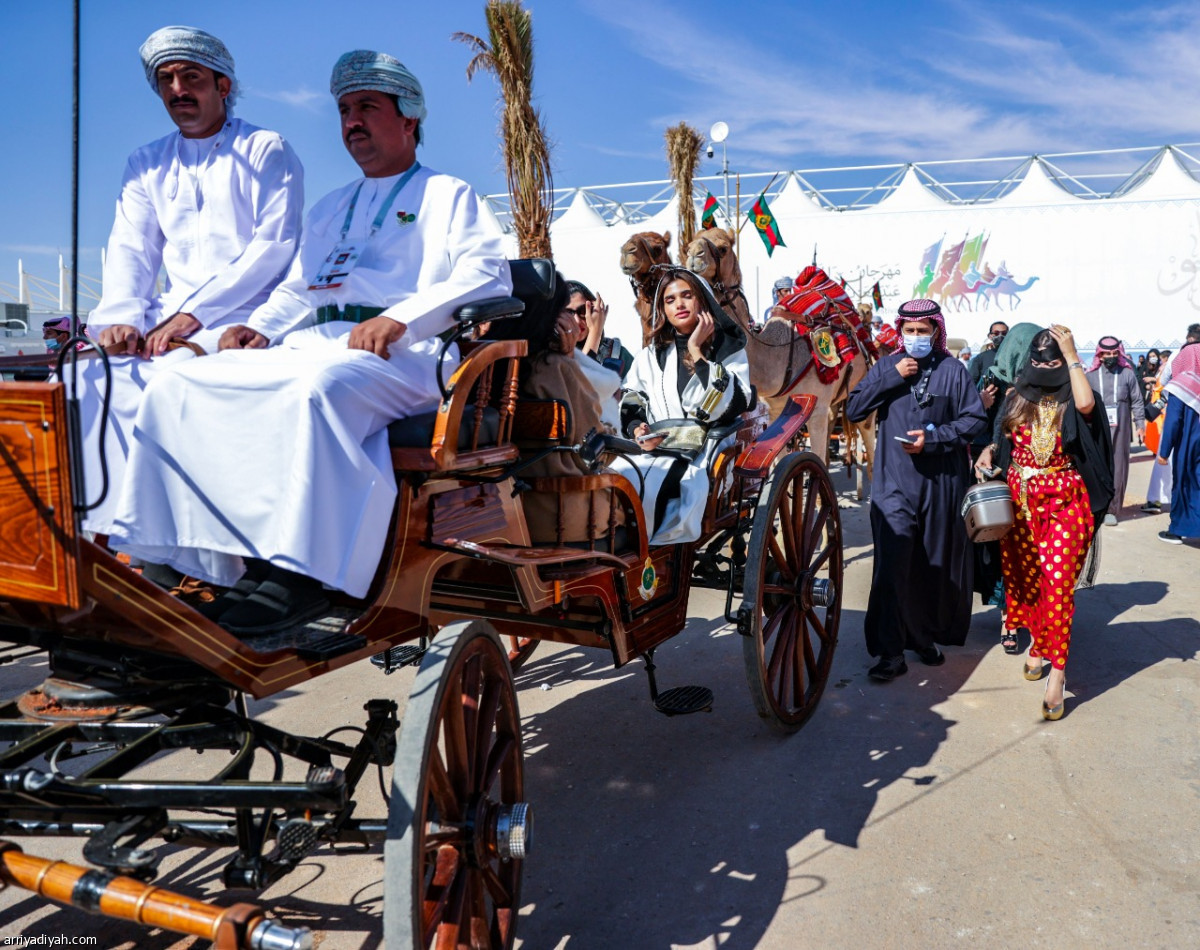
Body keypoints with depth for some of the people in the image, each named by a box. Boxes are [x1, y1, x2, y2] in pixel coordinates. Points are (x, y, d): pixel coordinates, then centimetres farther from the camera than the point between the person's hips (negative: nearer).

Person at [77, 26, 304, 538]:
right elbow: (129, 247, 11)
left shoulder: (266, 152, 3)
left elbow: (274, 247, -8)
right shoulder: (146, 164, 21)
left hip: (245, 315, -5)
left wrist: (194, 313, -17)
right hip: (168, 314, 5)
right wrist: (123, 315, -11)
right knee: (90, 375, -18)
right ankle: (115, 528, -13)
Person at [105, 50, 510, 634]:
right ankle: (182, 560, -19)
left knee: (317, 387, -40)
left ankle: (295, 574, -38)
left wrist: (400, 318, -18)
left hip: (400, 356, -6)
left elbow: (488, 273, -3)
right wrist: (260, 327, 9)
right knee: (178, 385, -13)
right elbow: (296, 290, 33)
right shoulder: (331, 208, 36)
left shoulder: (447, 194, 15)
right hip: (310, 345, 7)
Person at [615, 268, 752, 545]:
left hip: (700, 453, -4)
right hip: (650, 448, 4)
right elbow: (628, 405, 19)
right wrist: (638, 430, -3)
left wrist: (697, 352, -4)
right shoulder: (651, 355, 24)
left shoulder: (729, 349, 12)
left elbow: (728, 405, -5)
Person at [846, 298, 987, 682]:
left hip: (942, 481, 1)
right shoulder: (886, 366, 8)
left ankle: (927, 637, 28)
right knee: (892, 564, -9)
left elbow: (975, 419, 0)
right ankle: (891, 652, -3)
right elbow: (854, 409, 0)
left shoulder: (953, 370, 4)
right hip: (894, 482, 0)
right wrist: (892, 378, -8)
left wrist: (932, 438, -12)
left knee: (938, 565, 10)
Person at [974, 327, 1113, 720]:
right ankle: (1039, 642, 32)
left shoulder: (1073, 401, -3)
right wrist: (989, 453, -4)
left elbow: (1086, 403, -28)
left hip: (1065, 504, -4)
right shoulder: (1016, 399, 7)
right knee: (1022, 577, 11)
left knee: (1057, 581, -11)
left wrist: (1072, 355, -19)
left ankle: (1056, 669, -6)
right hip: (1018, 501, 4)